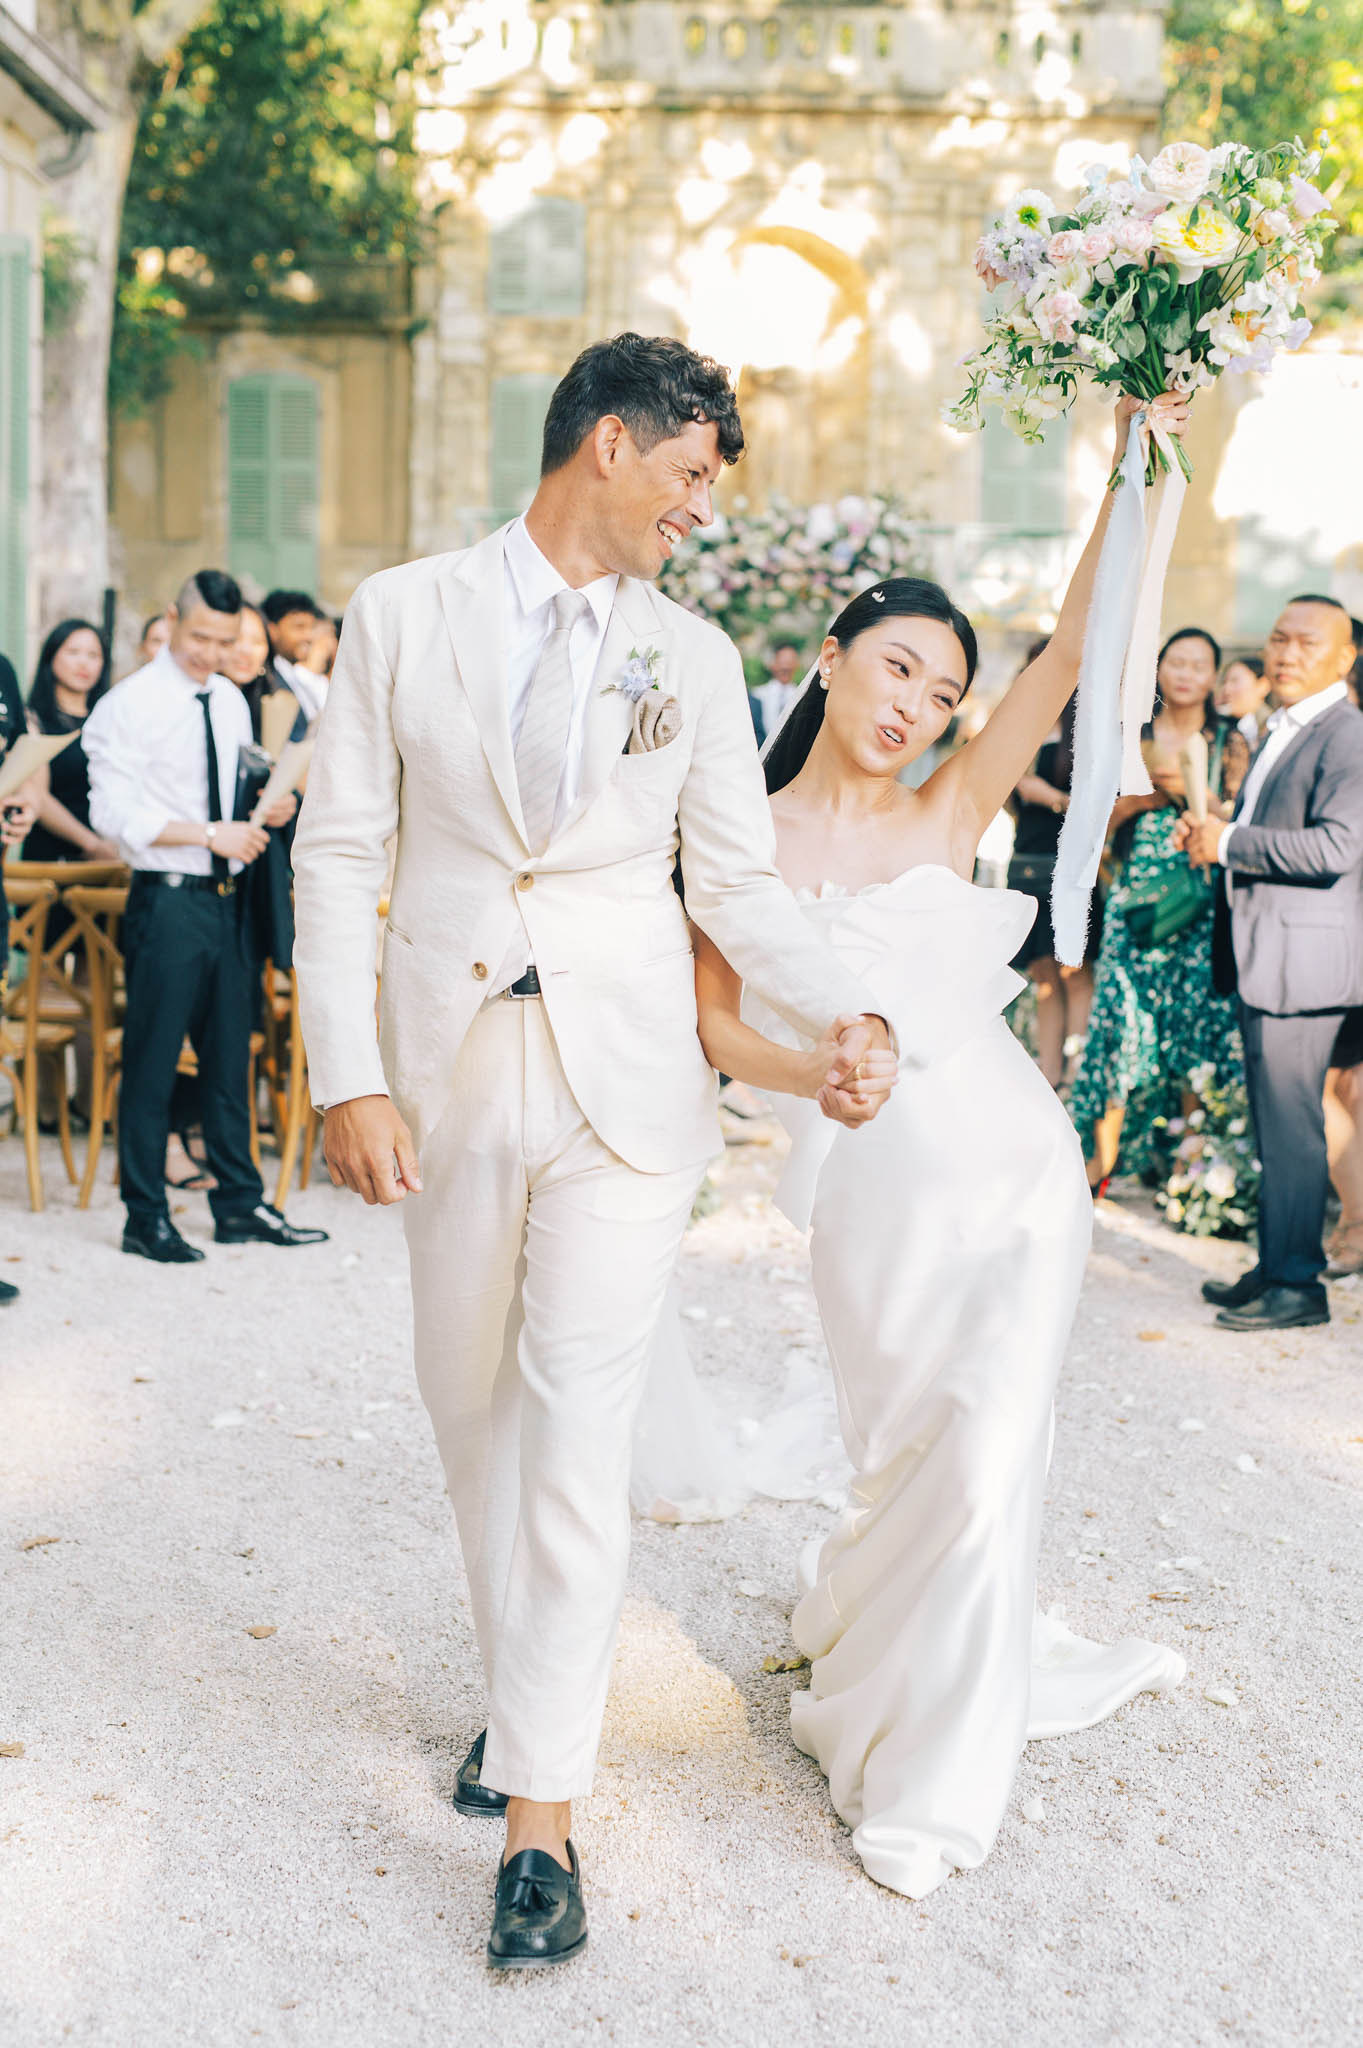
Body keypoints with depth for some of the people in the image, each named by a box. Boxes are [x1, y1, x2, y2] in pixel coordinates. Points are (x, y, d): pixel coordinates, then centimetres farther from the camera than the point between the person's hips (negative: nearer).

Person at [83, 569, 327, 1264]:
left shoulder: (230, 701, 13)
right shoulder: (131, 703, -8)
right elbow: (114, 814, -15)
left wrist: (266, 811, 0)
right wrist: (209, 834, -20)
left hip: (225, 895, 7)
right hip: (167, 897, -7)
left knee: (230, 1055, 12)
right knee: (151, 1060, 0)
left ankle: (239, 1205, 22)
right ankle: (146, 1216, 11)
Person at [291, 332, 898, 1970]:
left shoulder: (692, 657, 7)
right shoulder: (402, 615, 2)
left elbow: (739, 875, 6)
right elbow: (339, 856, -1)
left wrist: (838, 1011, -12)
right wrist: (349, 1077, -9)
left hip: (624, 1080, 0)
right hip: (449, 1071, 1)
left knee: (575, 1428, -4)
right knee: (472, 1405, 13)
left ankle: (541, 1813, 4)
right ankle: (523, 1690, 35)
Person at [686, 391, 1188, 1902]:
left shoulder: (945, 816, 4)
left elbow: (1074, 654, -4)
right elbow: (714, 1024, -1)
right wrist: (812, 1067, -20)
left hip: (1014, 1171, 1)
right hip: (873, 1191, -1)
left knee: (982, 1460, 1)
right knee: (916, 1461, 8)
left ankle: (930, 1768, 24)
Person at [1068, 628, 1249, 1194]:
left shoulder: (1229, 743, 7)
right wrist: (1145, 790, -12)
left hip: (1201, 906, 0)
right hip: (1136, 897, 1)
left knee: (1197, 1020, -3)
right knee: (1122, 1017, -5)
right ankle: (1103, 1154, 1)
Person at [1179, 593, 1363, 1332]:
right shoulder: (1281, 732, 18)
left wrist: (1228, 843, -17)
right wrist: (1211, 838, 7)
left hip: (1301, 959, -10)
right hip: (1260, 957, 10)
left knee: (1291, 1125, -5)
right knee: (1274, 1121, 15)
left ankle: (1298, 1284, 3)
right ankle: (1276, 1265, 25)